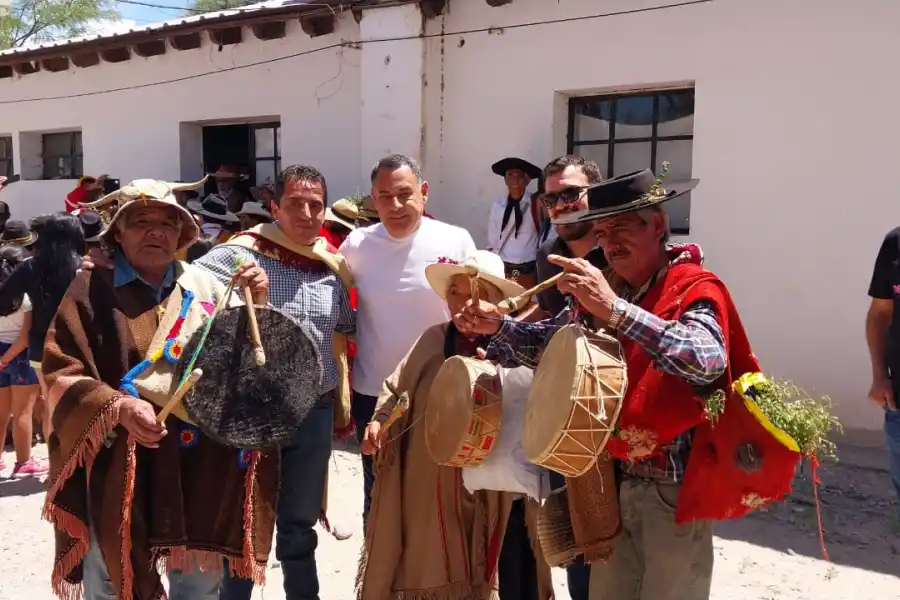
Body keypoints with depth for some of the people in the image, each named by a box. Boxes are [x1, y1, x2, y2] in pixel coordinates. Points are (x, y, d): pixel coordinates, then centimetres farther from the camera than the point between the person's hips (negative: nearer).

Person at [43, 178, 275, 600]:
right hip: (116, 463, -2)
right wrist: (118, 407, -22)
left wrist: (256, 305, -11)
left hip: (200, 463, 3)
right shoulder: (92, 288, -4)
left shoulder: (206, 287, 5)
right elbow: (61, 372, -7)